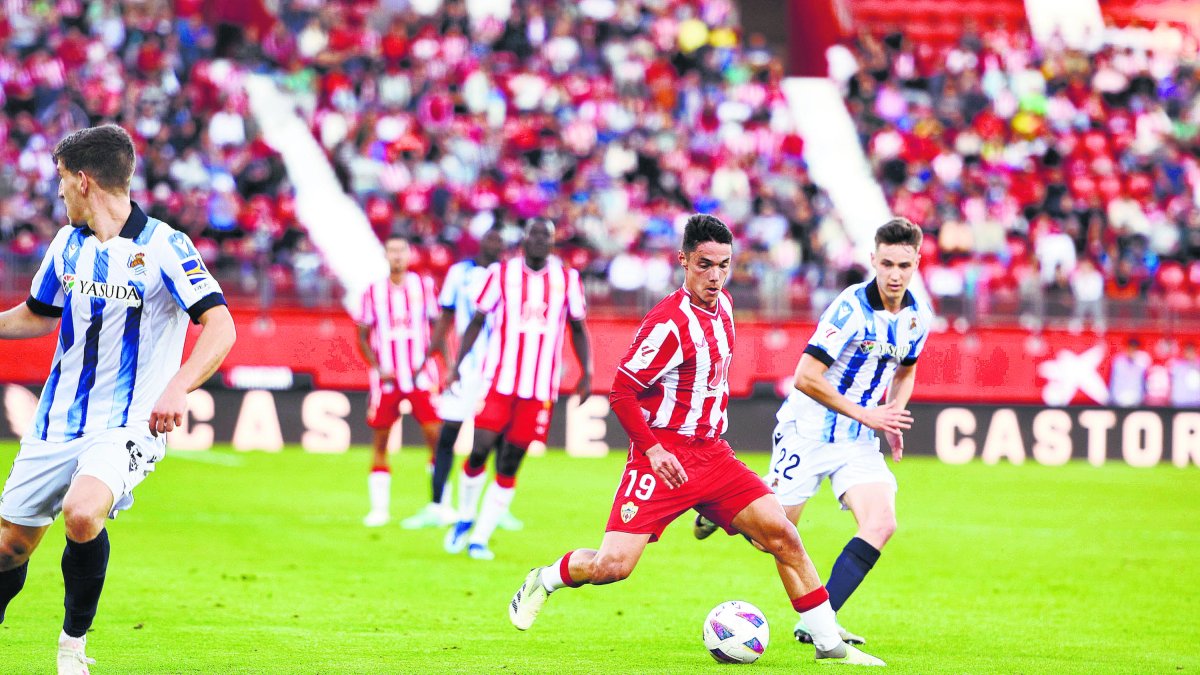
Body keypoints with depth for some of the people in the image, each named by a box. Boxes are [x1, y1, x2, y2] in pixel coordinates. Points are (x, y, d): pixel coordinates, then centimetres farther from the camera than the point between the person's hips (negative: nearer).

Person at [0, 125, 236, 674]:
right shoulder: (67, 245, 9)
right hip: (56, 423, 6)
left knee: (82, 514, -32)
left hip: (126, 427, -6)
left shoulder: (162, 247, -12)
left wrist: (177, 388, -34)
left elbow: (220, 326, -20)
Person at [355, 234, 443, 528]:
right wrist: (377, 367, -7)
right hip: (386, 377, 0)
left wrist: (426, 362, -3)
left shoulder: (423, 286, 5)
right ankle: (379, 507, 8)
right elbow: (363, 337, 7)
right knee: (380, 441, 1)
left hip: (420, 375, 0)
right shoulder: (373, 292, 4)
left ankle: (439, 503, 0)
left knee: (436, 435, -8)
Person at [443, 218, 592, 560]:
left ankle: (481, 538, 8)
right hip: (499, 380, -1)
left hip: (540, 388, 1)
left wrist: (586, 372, 2)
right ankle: (464, 519, 18)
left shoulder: (567, 280, 4)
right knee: (479, 451, -8)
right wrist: (456, 365, -3)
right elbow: (477, 321, 5)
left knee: (509, 464, 0)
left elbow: (578, 329, 13)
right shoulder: (502, 274, 0)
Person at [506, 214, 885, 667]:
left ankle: (829, 645, 1)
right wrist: (653, 450, -21)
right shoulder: (669, 322, -17)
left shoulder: (722, 307, 8)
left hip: (712, 455, 7)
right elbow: (621, 392, -15)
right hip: (664, 456, -7)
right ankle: (544, 580, 16)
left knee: (782, 535, -5)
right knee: (612, 566, -15)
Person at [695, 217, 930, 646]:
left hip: (858, 441, 6)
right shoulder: (851, 308, -21)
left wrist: (893, 420, 6)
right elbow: (806, 377, -24)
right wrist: (864, 414, -20)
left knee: (881, 522, -16)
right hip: (809, 431, -6)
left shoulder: (917, 318, 1)